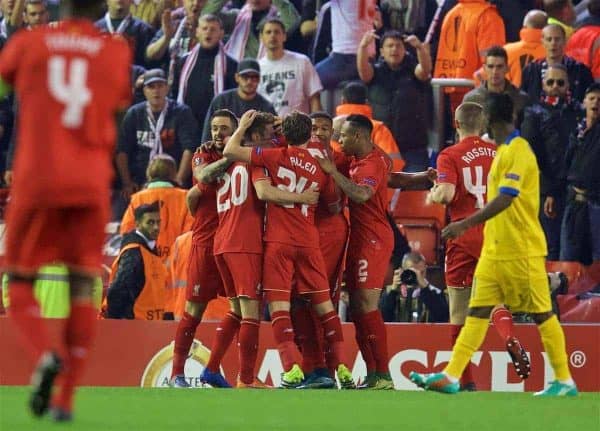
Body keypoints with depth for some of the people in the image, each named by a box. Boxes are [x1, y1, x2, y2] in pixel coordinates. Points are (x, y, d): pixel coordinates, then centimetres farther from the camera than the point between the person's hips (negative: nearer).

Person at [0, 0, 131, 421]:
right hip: (91, 185, 1)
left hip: (36, 181, -1)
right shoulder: (117, 53, 4)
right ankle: (67, 398, -3)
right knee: (83, 290, 9)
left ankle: (45, 355, -19)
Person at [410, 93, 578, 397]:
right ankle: (451, 377, 0)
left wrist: (465, 225, -28)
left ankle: (564, 381, 5)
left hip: (522, 251, -9)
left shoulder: (518, 151, -16)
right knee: (478, 311, 3)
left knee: (541, 313, -2)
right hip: (495, 249, 9)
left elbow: (504, 200, -25)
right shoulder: (503, 151, 14)